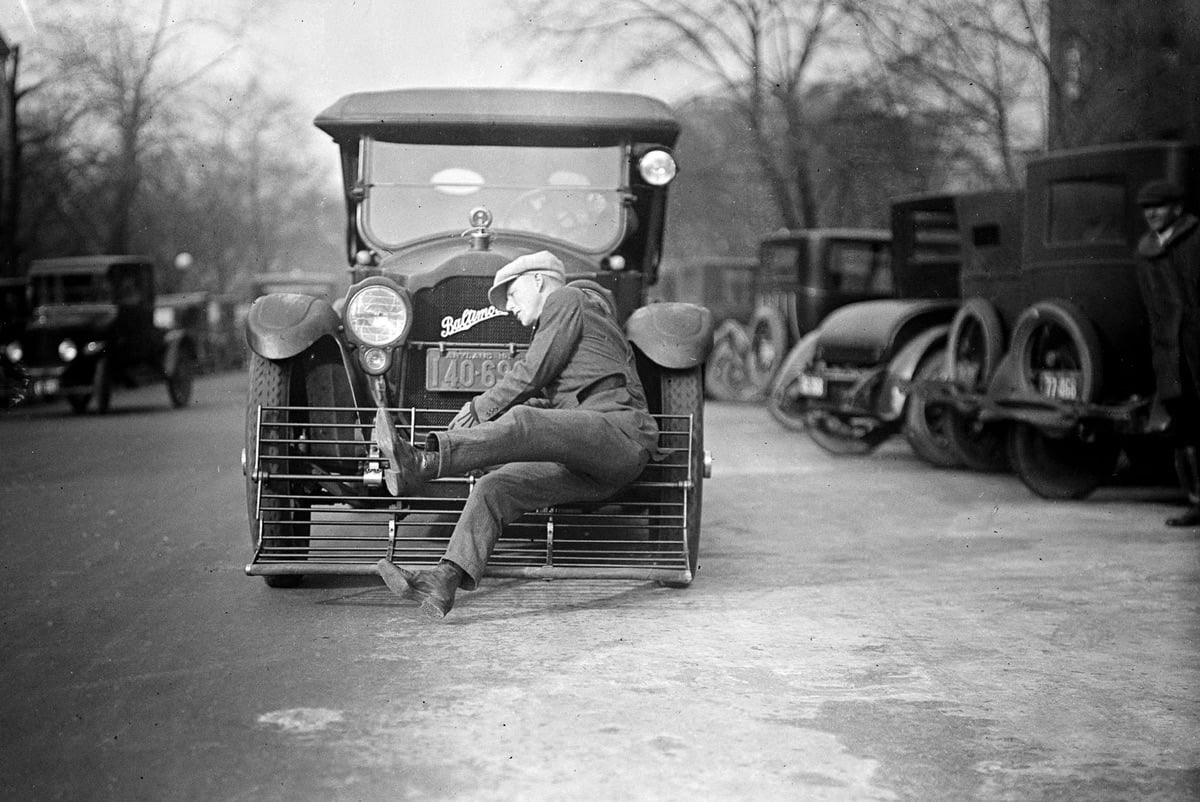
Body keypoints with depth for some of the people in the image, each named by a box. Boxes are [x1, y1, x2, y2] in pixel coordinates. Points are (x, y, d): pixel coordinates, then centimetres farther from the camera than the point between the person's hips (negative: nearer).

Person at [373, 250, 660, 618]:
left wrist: (478, 410, 2)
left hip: (619, 429, -8)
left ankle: (422, 462, -53)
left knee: (522, 424, -33)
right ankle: (446, 579, -24)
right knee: (494, 488, -10)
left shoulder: (566, 298, 10)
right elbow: (547, 399, 28)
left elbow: (533, 372, -2)